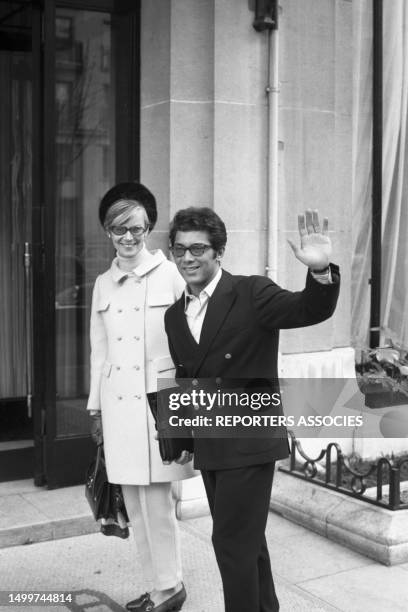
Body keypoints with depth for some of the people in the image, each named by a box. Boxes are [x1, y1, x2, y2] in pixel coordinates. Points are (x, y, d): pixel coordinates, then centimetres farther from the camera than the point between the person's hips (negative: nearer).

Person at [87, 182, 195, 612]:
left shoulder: (169, 275, -5)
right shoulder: (102, 285, 10)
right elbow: (99, 351, 13)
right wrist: (95, 408, 13)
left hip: (159, 397, -5)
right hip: (118, 403, 5)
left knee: (156, 498, -3)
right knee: (133, 501, 11)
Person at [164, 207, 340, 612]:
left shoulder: (252, 294, -11)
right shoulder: (174, 315, 8)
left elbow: (311, 311, -23)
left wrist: (320, 271, -42)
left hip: (248, 444, -7)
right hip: (208, 447, 7)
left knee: (232, 542, -3)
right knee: (245, 540, 21)